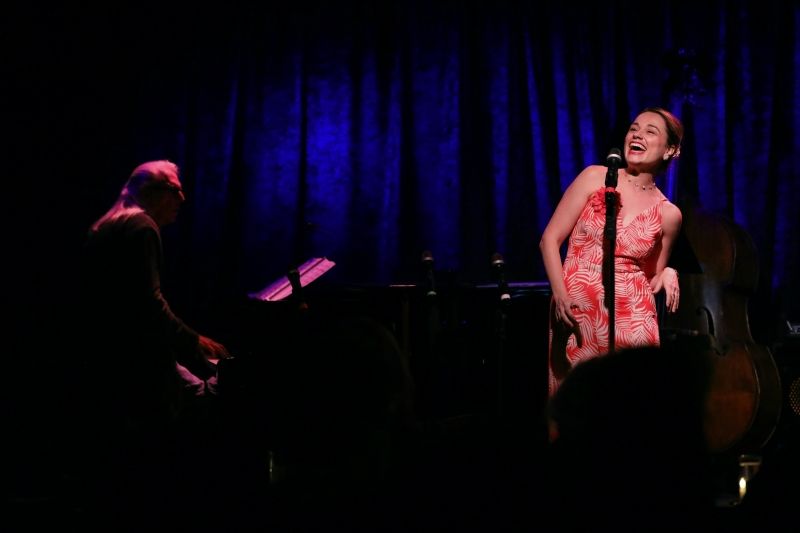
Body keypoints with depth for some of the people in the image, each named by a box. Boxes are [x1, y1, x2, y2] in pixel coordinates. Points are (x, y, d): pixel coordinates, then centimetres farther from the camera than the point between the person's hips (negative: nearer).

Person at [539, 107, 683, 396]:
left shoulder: (668, 214, 6)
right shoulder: (595, 178, 1)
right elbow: (550, 239, 0)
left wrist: (667, 274, -5)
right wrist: (560, 294, -13)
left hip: (630, 319, 1)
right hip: (576, 313, -1)